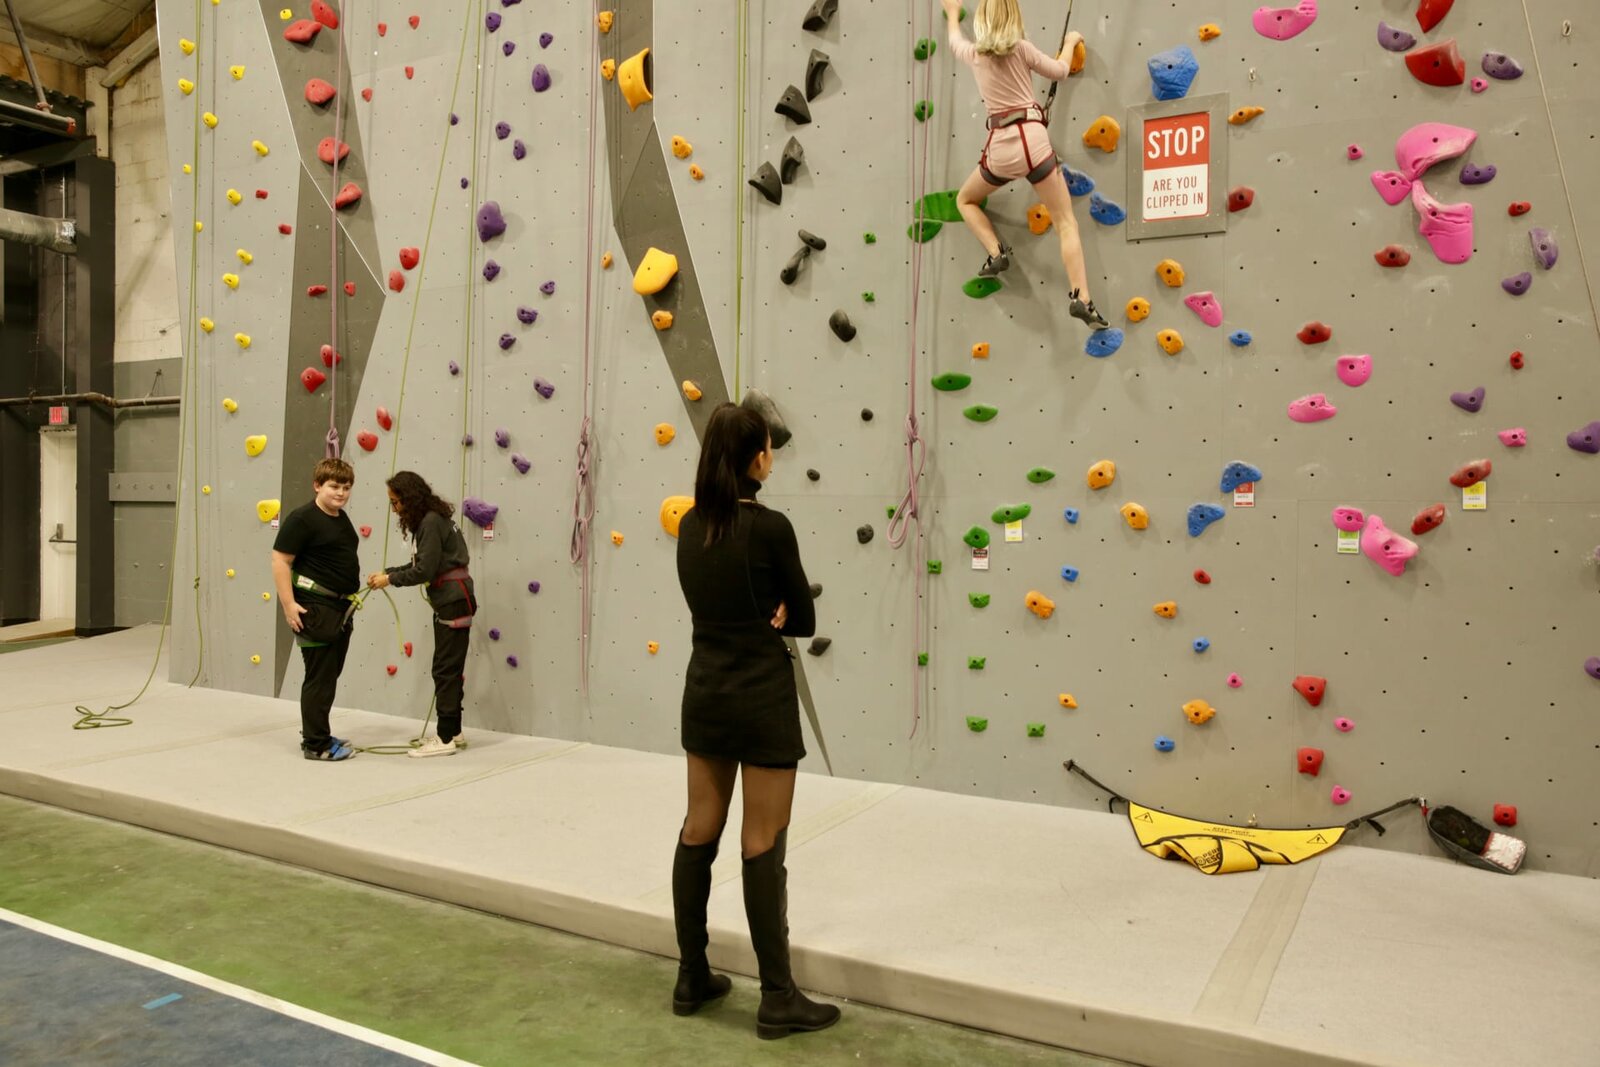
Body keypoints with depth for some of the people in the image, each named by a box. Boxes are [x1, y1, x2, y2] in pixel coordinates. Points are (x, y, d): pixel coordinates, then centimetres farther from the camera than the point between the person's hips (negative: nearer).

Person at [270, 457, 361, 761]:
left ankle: (317, 733, 28)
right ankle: (315, 744, 6)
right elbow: (280, 560, -16)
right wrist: (288, 605, -21)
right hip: (316, 609, -9)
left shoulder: (342, 518, 13)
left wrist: (350, 598, 22)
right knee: (320, 677, -3)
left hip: (341, 608, 9)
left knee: (330, 676, 16)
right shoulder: (302, 518, -14)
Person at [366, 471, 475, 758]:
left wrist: (390, 579, -9)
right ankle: (452, 731, 21)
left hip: (454, 601, -10)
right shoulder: (427, 520, 13)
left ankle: (446, 739, -2)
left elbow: (425, 571, -20)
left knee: (445, 669, -6)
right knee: (448, 668, 13)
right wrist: (386, 572, 8)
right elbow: (419, 565, 17)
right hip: (448, 601, 10)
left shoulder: (431, 522, -17)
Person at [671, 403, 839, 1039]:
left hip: (704, 692, 7)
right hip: (762, 698, -7)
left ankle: (691, 979, 26)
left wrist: (755, 615, 3)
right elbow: (804, 621, -8)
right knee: (763, 847, 0)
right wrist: (771, 616, 5)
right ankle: (778, 999, 11)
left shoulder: (691, 527, 4)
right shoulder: (770, 528, -16)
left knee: (699, 833, 14)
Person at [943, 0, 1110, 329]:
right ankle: (1081, 298, -12)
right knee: (1066, 222, 1)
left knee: (965, 200, 30)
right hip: (1032, 139, -1)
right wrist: (1070, 42, 35)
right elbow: (1059, 71, 16)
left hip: (1000, 147, 2)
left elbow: (955, 41, 34)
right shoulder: (1020, 48, 3)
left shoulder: (974, 54, 10)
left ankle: (996, 253, 8)